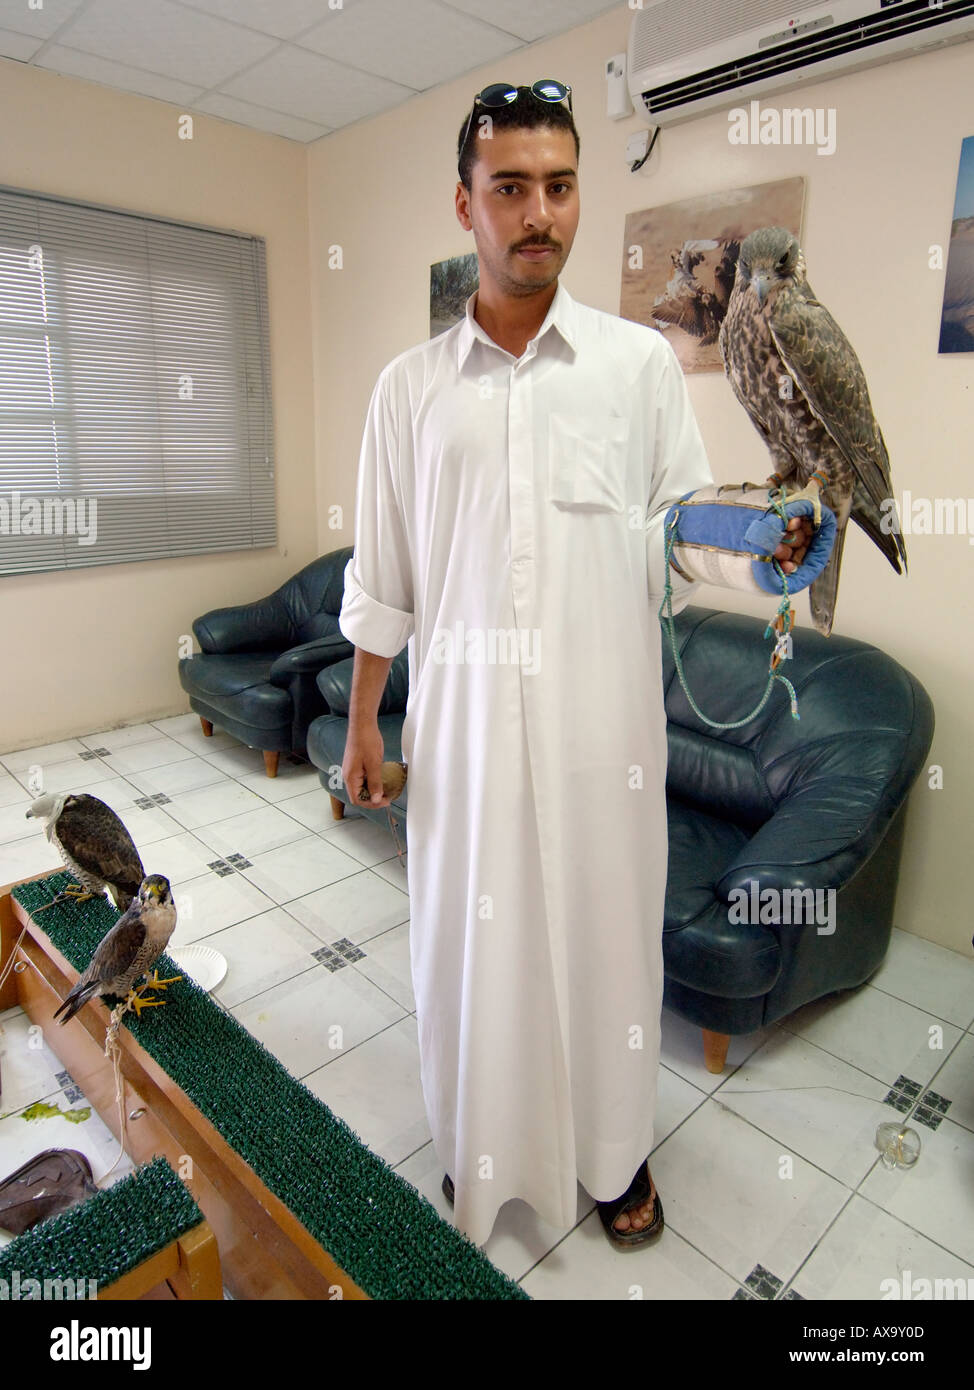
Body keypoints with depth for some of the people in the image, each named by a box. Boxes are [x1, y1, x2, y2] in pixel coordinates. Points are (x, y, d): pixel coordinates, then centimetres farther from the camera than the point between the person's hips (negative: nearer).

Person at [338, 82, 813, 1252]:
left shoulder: (641, 362, 2)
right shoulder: (410, 385, 5)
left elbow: (683, 535, 4)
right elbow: (382, 573, 6)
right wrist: (362, 719, 6)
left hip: (601, 712, 0)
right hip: (463, 713, 1)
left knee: (604, 927, 12)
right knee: (472, 931, 13)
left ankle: (616, 1147, 39)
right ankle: (482, 1147, 40)